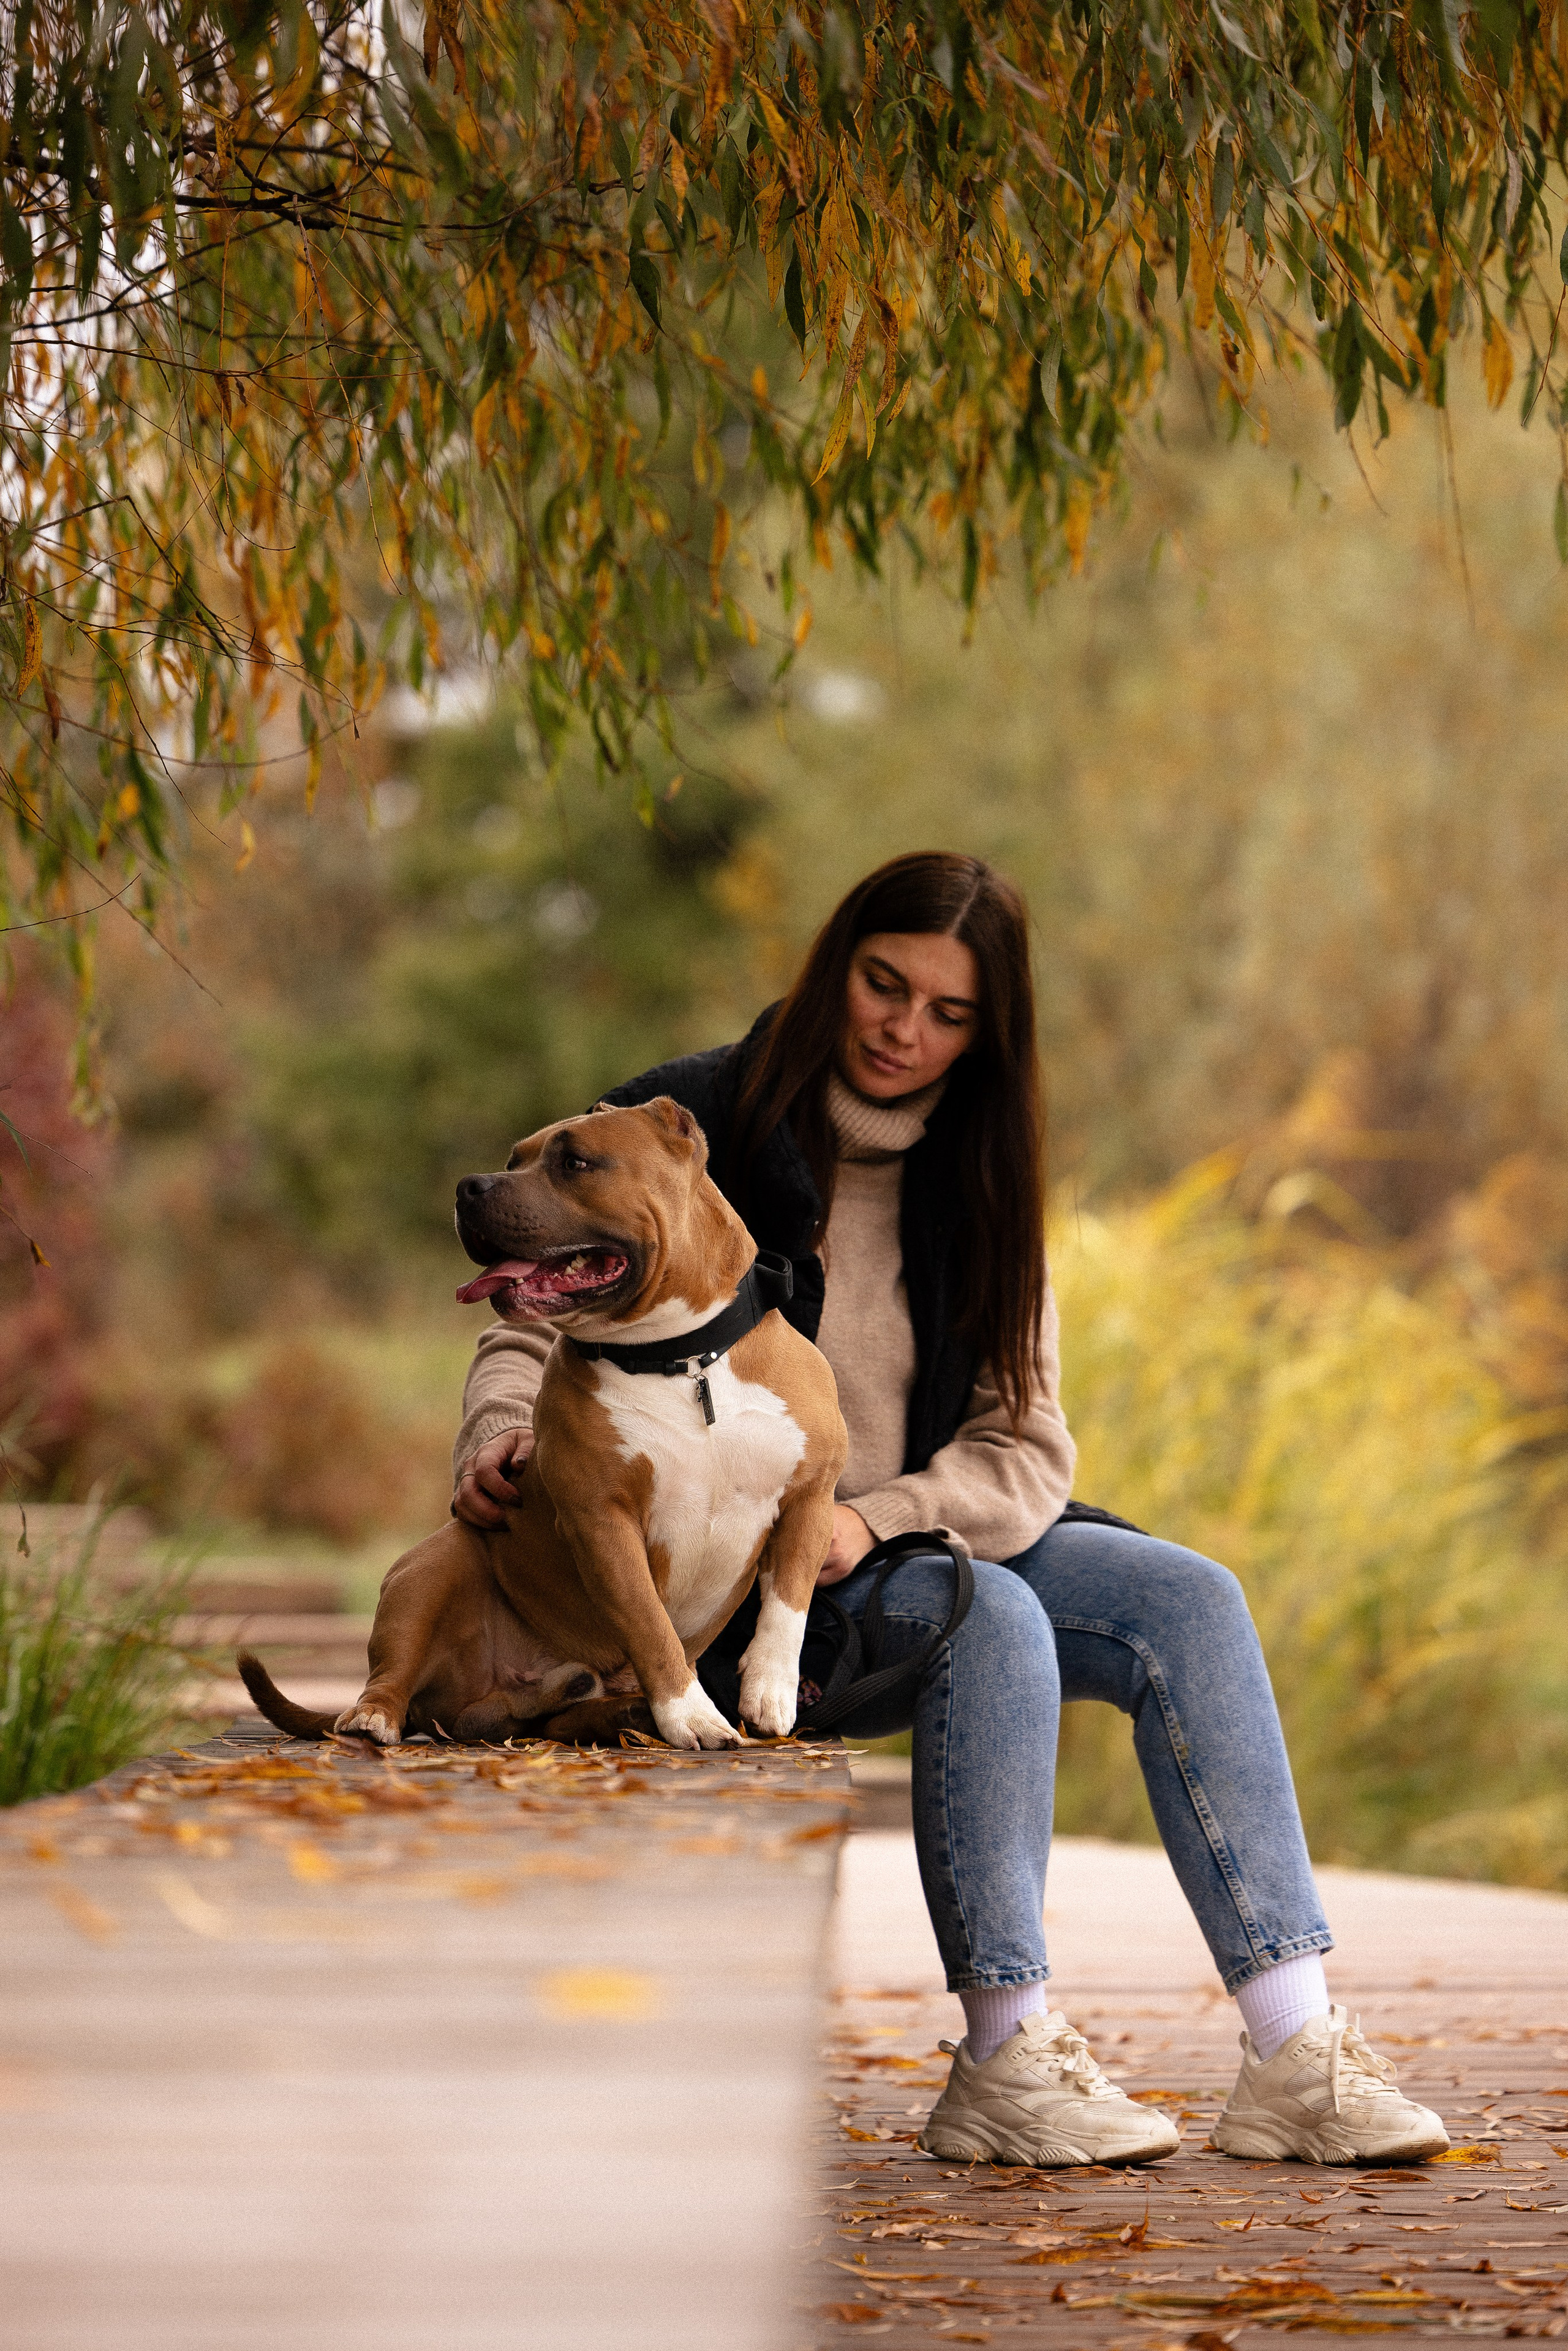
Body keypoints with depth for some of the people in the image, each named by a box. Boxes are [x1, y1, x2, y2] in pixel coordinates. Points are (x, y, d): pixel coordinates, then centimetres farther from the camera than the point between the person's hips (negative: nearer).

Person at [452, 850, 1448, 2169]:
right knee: (991, 1622, -32)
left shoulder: (973, 1188, 8)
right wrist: (501, 1440, -26)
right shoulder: (685, 1127, -5)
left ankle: (1294, 2056, -21)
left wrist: (870, 1521, -20)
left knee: (1190, 1604, -16)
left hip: (930, 1544, 6)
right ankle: (1006, 2062, -29)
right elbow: (538, 1332, -2)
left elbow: (1022, 1453, 0)